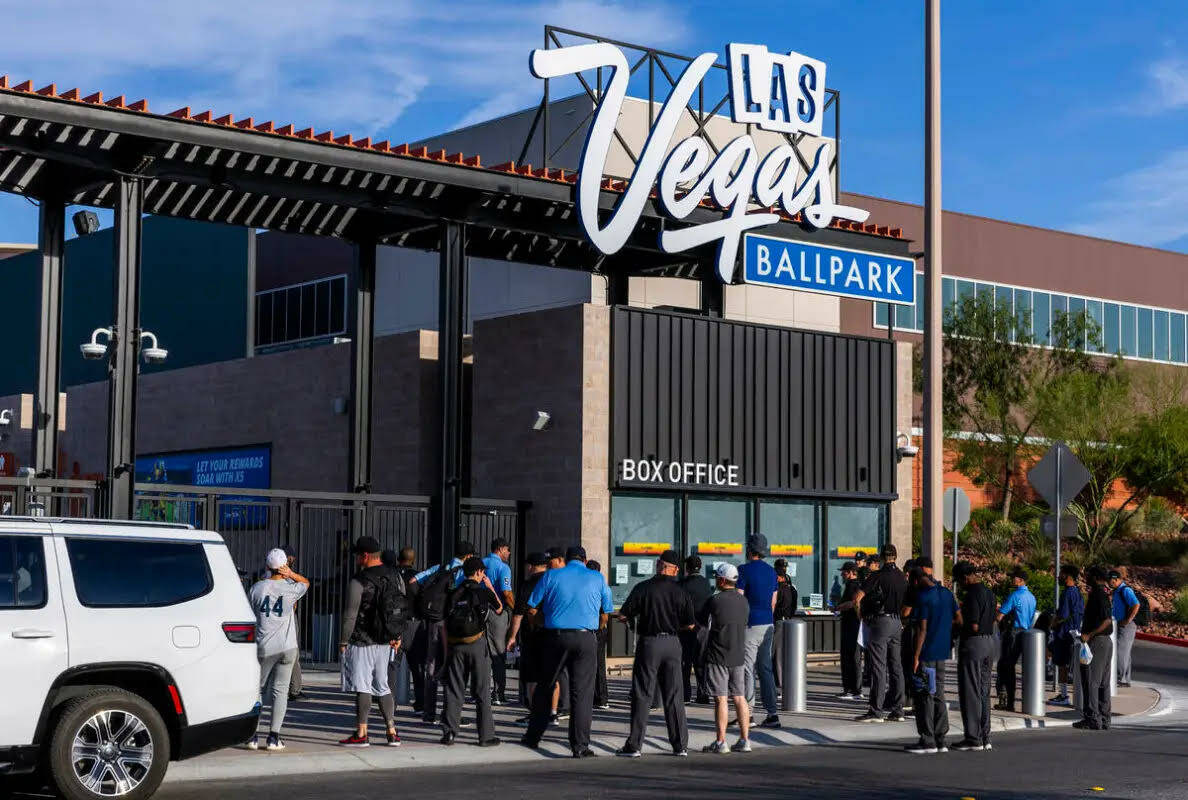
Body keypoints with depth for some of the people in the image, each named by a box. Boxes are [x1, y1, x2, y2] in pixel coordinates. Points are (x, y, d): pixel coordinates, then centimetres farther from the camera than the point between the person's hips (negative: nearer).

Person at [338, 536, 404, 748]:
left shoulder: (358, 582, -14)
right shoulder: (395, 577, 7)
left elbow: (350, 615, -14)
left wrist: (343, 641, -4)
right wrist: (398, 636, 20)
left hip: (362, 642, -7)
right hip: (385, 642, 7)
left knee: (362, 687, -2)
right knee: (382, 686, 15)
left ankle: (361, 734, 0)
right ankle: (392, 732, 14)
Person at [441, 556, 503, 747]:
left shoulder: (453, 594, 5)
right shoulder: (483, 592, -4)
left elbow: (445, 624, 5)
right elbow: (499, 609, 14)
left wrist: (446, 650, 10)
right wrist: (491, 588, 20)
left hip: (455, 645, 3)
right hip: (477, 645, -3)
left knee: (453, 690, 7)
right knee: (482, 691, 4)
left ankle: (449, 733, 5)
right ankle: (486, 736, 5)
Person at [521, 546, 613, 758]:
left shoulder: (551, 576, 4)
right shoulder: (598, 579, 6)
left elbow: (532, 609, 2)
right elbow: (605, 615, 9)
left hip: (555, 637, 1)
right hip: (586, 639, -1)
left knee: (544, 687, 15)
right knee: (582, 692, 1)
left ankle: (533, 737, 24)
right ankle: (580, 746, -2)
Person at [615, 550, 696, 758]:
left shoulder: (643, 588, -8)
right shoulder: (681, 592, -1)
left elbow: (623, 615, -8)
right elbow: (689, 624, 1)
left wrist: (633, 620, 14)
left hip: (649, 642, -2)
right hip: (672, 643, 3)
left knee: (642, 696, 2)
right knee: (674, 696, 10)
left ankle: (634, 745, 1)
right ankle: (680, 745, 11)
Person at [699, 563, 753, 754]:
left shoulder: (715, 601, -13)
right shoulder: (743, 601, 6)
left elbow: (700, 619, -1)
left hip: (718, 657, -6)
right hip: (738, 656, 6)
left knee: (721, 699, -4)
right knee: (739, 698, 9)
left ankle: (721, 742, -3)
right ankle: (744, 740, 9)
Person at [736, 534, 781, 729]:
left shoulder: (744, 570, -10)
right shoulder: (771, 571, 12)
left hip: (750, 625, -7)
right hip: (768, 625, 7)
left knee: (747, 669, -3)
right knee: (765, 668, 10)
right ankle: (772, 713, 5)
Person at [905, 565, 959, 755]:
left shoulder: (922, 597, -14)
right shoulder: (947, 593, 7)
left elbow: (922, 629, -17)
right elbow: (959, 619, 10)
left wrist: (916, 656, -14)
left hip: (926, 653, -7)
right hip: (943, 652, 7)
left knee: (924, 696, -1)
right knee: (938, 695, 13)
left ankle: (928, 741, 0)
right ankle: (940, 739, 14)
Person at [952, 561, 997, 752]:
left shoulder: (972, 595, -17)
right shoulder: (989, 593, 12)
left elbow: (973, 626, -22)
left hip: (973, 643, -9)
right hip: (989, 641, 9)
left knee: (970, 692, -4)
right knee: (984, 691, 13)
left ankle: (973, 738, -3)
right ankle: (985, 737, 15)